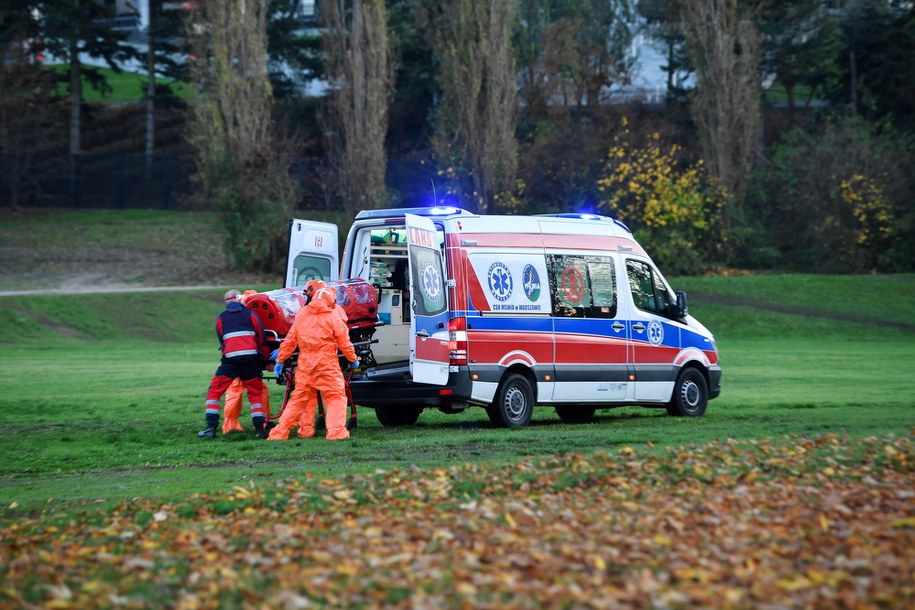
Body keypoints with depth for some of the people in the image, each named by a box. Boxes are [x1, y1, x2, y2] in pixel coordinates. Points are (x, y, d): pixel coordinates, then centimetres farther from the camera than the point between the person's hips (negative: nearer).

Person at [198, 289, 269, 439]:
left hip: (231, 359, -1)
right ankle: (260, 430, 5)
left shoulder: (221, 318, 12)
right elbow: (261, 339, 11)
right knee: (255, 394, 13)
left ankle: (211, 428, 0)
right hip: (251, 358, 1)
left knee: (214, 391, 9)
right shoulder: (251, 314, 10)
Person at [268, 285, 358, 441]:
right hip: (327, 366, -4)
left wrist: (280, 359, 15)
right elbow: (344, 343, -1)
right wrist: (353, 359, 14)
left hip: (305, 366, 4)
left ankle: (280, 432, 10)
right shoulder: (332, 318, -5)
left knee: (298, 398, 13)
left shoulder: (301, 316, 6)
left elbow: (289, 341, 8)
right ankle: (336, 431, -11)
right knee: (335, 397, 3)